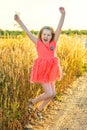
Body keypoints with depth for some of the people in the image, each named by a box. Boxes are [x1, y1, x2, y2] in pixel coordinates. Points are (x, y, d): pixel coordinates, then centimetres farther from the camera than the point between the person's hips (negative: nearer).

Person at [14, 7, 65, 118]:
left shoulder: (54, 43, 1)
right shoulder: (38, 43, -4)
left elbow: (59, 29, -10)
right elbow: (27, 32, -7)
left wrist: (63, 15, -20)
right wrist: (18, 21, -11)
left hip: (50, 71, 5)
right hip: (42, 71, -5)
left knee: (53, 93, 9)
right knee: (49, 93, -9)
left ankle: (39, 109, 29)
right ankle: (32, 102, 17)